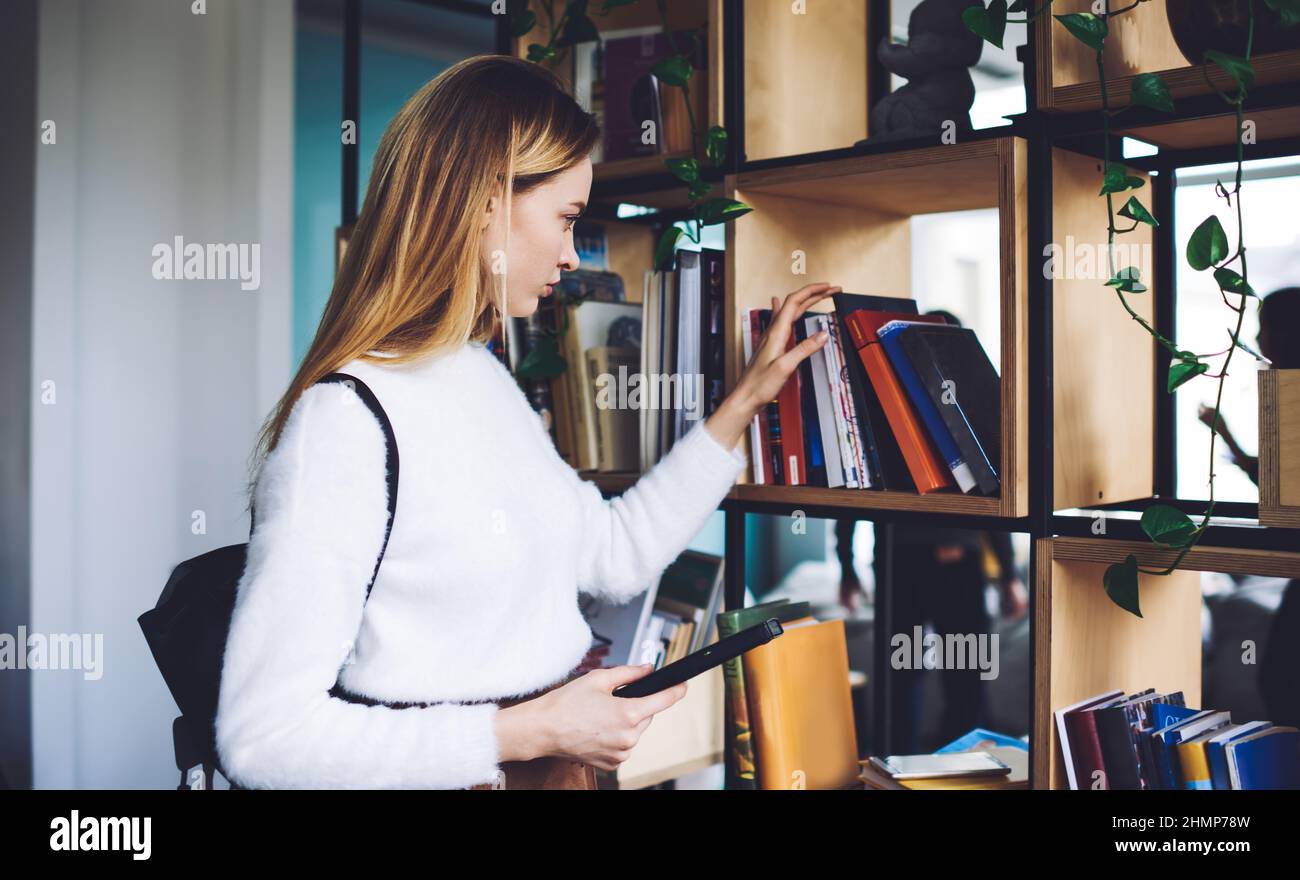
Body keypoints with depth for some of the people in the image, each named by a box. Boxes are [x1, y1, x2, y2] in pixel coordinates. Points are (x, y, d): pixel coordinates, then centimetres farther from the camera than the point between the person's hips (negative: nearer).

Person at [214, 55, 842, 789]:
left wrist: (747, 398, 15)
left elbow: (616, 555, 16)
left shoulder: (487, 378, 9)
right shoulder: (346, 419, -18)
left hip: (564, 755, 7)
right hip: (467, 770, -7)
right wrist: (530, 733, -19)